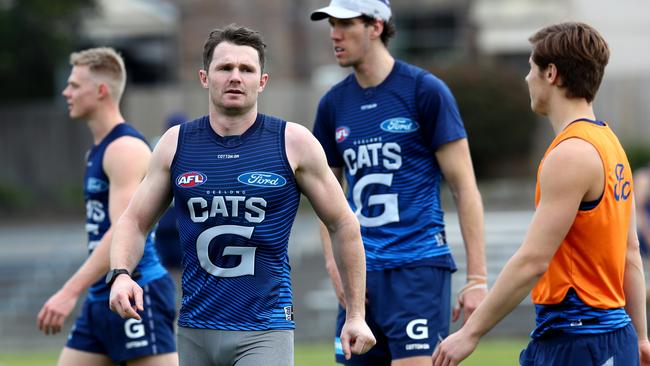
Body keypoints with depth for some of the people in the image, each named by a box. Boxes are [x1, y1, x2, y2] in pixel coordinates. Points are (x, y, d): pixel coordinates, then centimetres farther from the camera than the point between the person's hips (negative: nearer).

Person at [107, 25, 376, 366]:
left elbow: (343, 225, 5)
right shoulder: (176, 143, 4)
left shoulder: (293, 143, -3)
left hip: (265, 332, -3)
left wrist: (356, 315, 4)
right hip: (195, 330, 3)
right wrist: (121, 274, -9)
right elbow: (134, 220, 11)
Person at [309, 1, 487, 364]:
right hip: (360, 275, 6)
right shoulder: (333, 105, 10)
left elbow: (465, 187, -5)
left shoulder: (425, 91, -5)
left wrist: (478, 278, -10)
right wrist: (334, 262, 3)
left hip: (419, 268, -6)